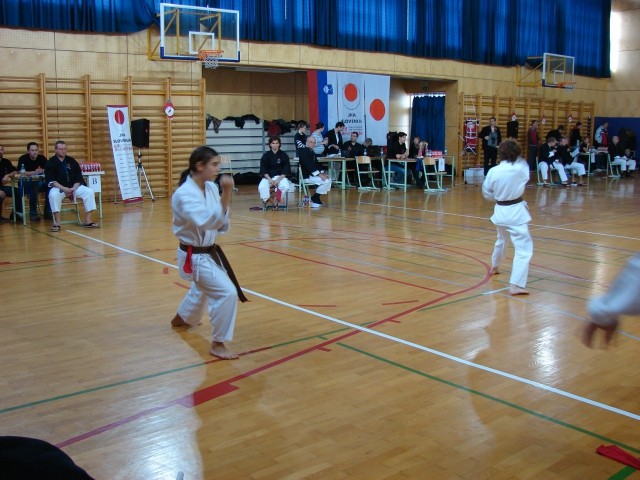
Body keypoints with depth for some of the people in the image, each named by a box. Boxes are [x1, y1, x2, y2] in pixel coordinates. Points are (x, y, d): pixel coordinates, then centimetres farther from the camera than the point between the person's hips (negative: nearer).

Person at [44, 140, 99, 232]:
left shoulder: (71, 161, 8)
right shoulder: (50, 163, -3)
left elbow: (79, 177, 6)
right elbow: (50, 180, -12)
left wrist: (74, 188, -12)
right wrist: (64, 189, -24)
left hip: (74, 187, 4)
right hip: (58, 187, -3)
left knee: (89, 192, -19)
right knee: (53, 195, -37)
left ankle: (87, 221, -14)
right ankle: (57, 223, -28)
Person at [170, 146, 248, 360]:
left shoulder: (211, 188, -2)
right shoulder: (184, 194, -25)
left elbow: (221, 224, 2)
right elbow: (206, 220, -39)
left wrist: (225, 203, -17)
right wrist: (226, 195, -46)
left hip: (209, 252, 9)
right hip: (195, 256, -9)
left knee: (202, 289, 32)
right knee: (227, 293, -19)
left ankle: (181, 319, 62)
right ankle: (217, 344, -3)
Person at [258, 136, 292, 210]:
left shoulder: (283, 155, 3)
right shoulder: (266, 155, 4)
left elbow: (286, 170, -3)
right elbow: (263, 170, -1)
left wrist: (278, 179, -17)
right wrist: (269, 179, -18)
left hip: (281, 177, 0)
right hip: (268, 177, 0)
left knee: (286, 187, -34)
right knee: (262, 188, -32)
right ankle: (273, 202, -12)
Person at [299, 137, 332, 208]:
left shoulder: (312, 152, 17)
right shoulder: (304, 152, -15)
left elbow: (316, 164, 17)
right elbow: (308, 165, -25)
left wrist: (322, 172, 0)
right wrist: (319, 174, -27)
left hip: (312, 175, 10)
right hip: (306, 176, -10)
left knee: (328, 179, 11)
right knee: (326, 181, -19)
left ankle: (316, 199, 10)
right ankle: (314, 199, -9)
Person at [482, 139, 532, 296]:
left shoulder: (493, 171, -7)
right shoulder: (521, 168, -15)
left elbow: (487, 193, 4)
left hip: (500, 211, 5)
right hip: (516, 212, -5)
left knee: (502, 239, 32)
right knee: (524, 248, -4)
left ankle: (495, 267, 55)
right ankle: (516, 284, -16)